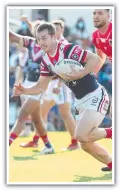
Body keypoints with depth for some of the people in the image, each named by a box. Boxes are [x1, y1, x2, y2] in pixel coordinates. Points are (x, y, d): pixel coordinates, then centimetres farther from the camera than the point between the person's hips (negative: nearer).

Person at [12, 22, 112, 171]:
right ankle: (112, 165, 25)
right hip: (81, 101, 9)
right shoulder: (46, 61, 4)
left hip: (95, 96, -9)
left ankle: (111, 133, 0)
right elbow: (41, 86, 8)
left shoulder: (68, 50, -21)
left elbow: (96, 60, -26)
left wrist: (78, 75, -31)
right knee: (86, 145, 8)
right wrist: (23, 91, -8)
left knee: (80, 135, -22)